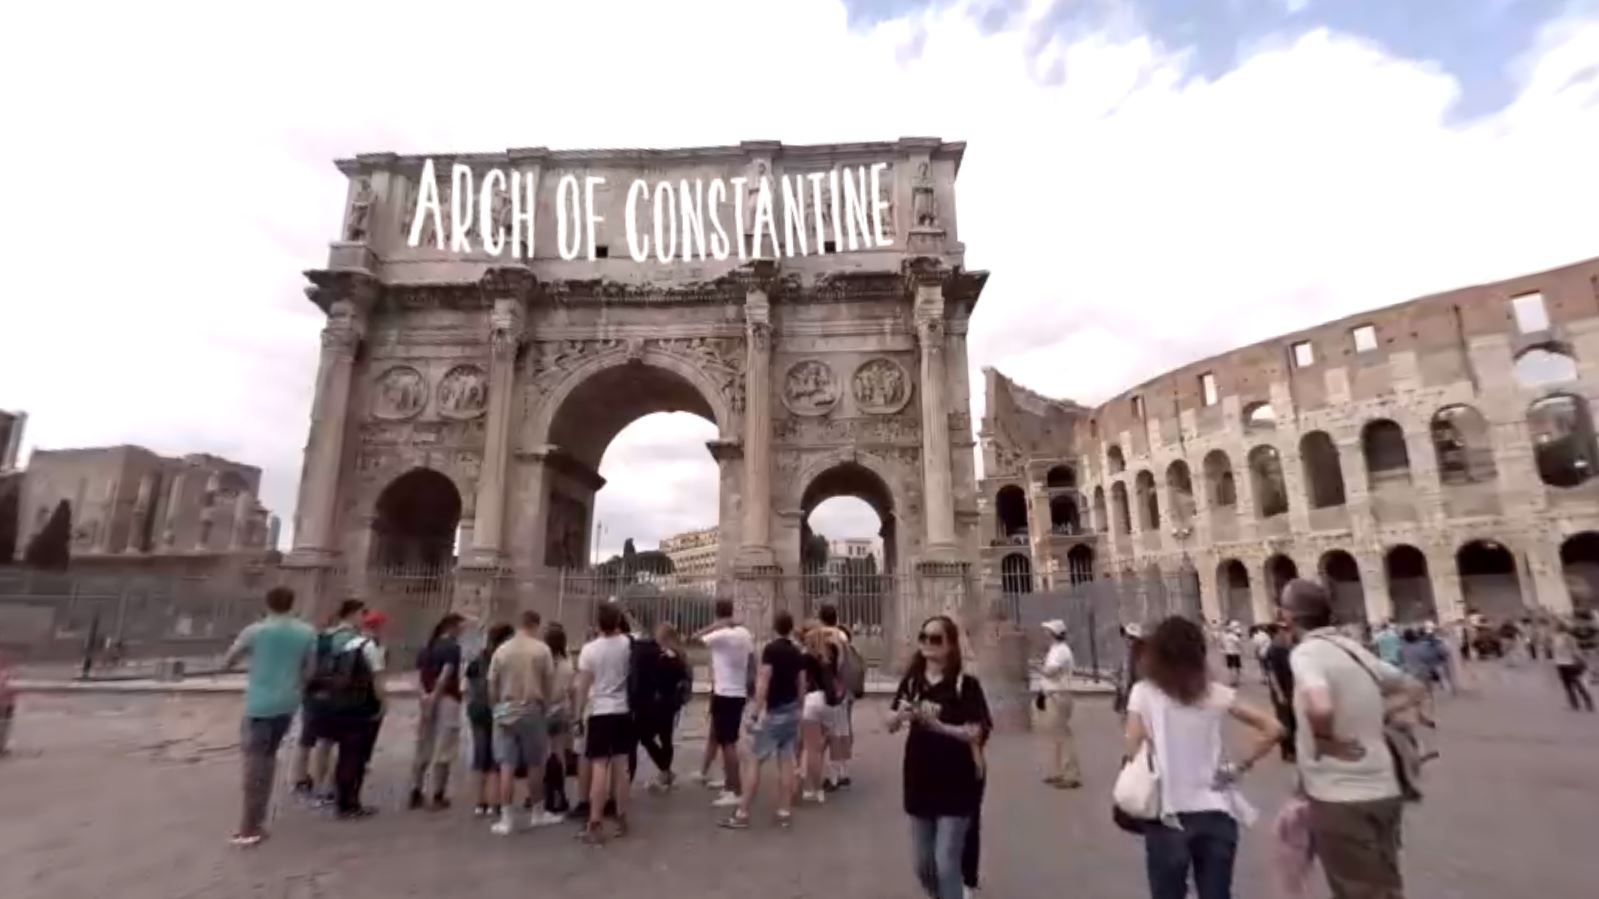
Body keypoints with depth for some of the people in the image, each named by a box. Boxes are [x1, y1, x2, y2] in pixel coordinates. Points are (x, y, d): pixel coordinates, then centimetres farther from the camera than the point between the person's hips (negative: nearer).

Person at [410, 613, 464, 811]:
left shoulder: (426, 646, 14)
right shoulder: (452, 647, -9)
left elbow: (419, 674, 6)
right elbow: (446, 674, -19)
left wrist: (424, 695, -5)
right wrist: (435, 696, -12)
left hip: (427, 700, 7)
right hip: (446, 700, -7)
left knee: (422, 748, 15)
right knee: (443, 750, 1)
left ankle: (416, 793, 19)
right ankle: (439, 795, 6)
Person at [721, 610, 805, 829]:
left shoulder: (771, 649, -13)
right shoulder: (797, 653, 7)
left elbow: (763, 683, -19)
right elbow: (801, 686, 12)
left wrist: (755, 714, -18)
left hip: (773, 712, -7)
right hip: (792, 711, 7)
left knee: (754, 761, -1)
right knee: (786, 761, 10)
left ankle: (742, 814, 1)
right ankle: (785, 812, 13)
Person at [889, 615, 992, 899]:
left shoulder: (965, 684, -11)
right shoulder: (911, 681, 1)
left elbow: (976, 733, -16)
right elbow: (890, 725, 0)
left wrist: (938, 725, -28)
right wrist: (900, 715, -21)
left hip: (956, 785, -4)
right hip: (919, 782, 5)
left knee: (946, 864, -2)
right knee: (923, 865, 17)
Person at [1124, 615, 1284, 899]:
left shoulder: (1143, 694, -5)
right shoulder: (1216, 693, 3)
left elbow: (1133, 754, -9)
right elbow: (1273, 729, 3)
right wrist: (1239, 767, 7)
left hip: (1168, 816, -2)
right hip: (1215, 813, 3)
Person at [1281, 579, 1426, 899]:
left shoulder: (1306, 653, -18)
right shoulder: (1353, 648, 7)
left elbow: (1320, 708, -37)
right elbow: (1414, 689, 21)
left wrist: (1326, 740, -18)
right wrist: (1374, 717, 12)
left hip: (1340, 799, -8)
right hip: (1383, 791, 8)